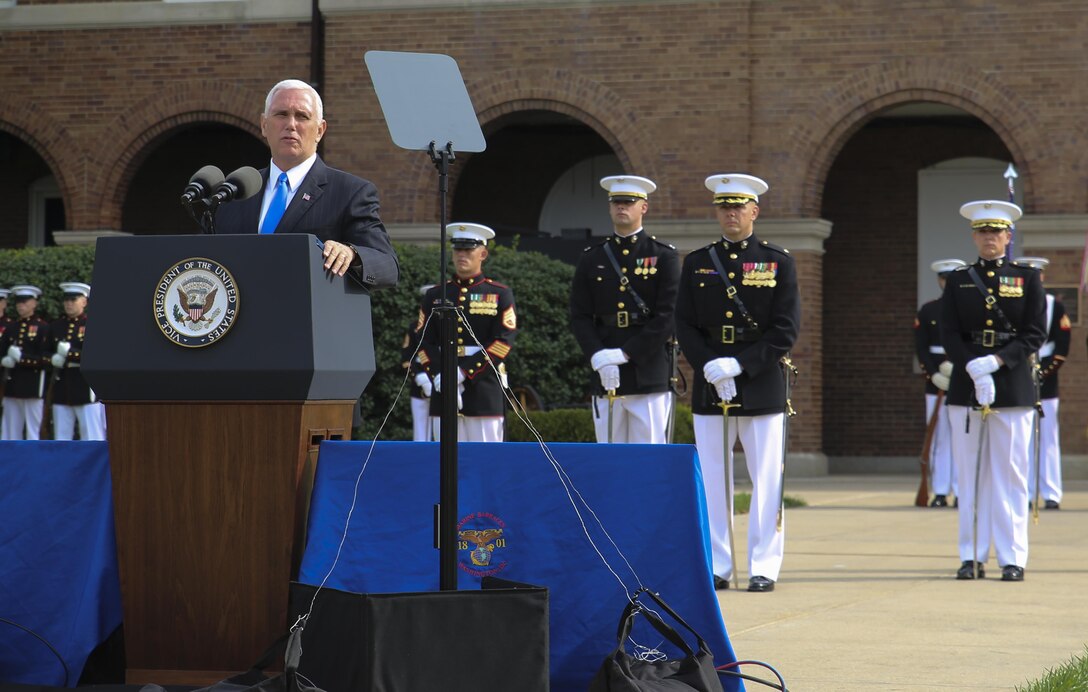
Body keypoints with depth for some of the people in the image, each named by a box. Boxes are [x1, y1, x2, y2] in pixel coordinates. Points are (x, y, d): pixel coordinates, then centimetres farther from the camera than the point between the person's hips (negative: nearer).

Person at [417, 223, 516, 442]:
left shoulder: (500, 295, 5)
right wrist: (440, 376, -12)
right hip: (444, 391, 3)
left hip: (484, 390, -3)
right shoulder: (434, 296, 13)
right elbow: (424, 342, 6)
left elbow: (503, 341, -6)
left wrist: (464, 371, -15)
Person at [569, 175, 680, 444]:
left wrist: (625, 353, -14)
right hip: (605, 376, 3)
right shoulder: (592, 259, 12)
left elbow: (668, 317, -7)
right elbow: (580, 317, 7)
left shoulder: (664, 256, 2)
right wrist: (599, 357, -10)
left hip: (649, 376, -3)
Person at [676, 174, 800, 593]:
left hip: (762, 389, -2)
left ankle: (764, 567, 4)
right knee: (712, 480, 3)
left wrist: (740, 365, -14)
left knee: (766, 480, -1)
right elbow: (685, 327, 5)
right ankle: (717, 566, 9)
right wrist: (710, 367, -12)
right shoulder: (696, 264, 10)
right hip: (709, 388, 2)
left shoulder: (779, 263, 3)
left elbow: (786, 331, -4)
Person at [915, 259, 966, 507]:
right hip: (936, 381, 1)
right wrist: (934, 375, -10)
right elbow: (920, 348, 3)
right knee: (939, 438, 1)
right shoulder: (927, 311, 8)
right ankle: (940, 492, 3)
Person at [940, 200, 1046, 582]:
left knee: (1010, 476, -1)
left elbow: (1035, 334, -2)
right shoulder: (958, 281, 10)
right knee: (970, 475, 2)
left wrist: (995, 362, -14)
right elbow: (949, 335, 1)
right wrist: (975, 370, -15)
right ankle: (972, 557, 6)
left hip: (1013, 387, -2)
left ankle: (1012, 558, 1)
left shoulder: (1027, 279, 6)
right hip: (965, 389, 2)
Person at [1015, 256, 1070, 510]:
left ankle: (1051, 494, 1)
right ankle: (1025, 494, 5)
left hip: (1045, 382, -1)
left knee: (1047, 438, 0)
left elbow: (1063, 343, 0)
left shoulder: (1054, 305, 5)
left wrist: (1045, 370, -10)